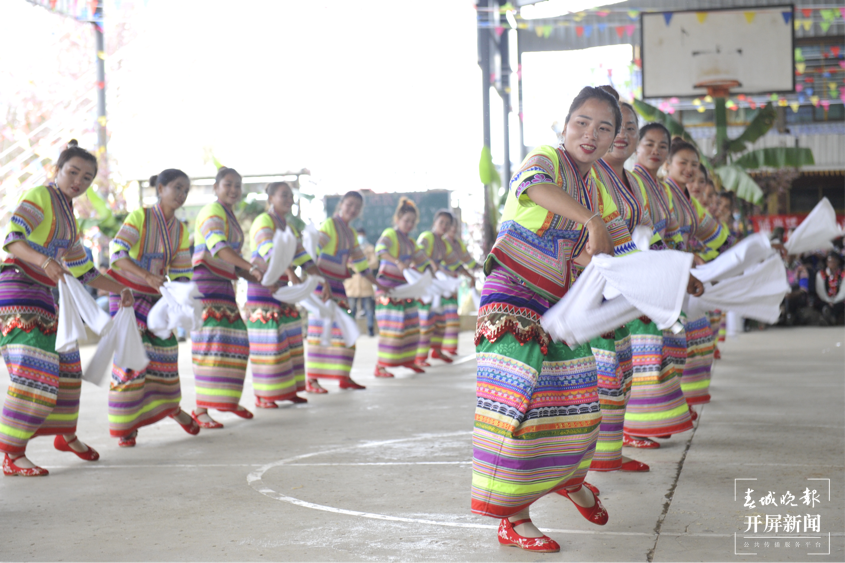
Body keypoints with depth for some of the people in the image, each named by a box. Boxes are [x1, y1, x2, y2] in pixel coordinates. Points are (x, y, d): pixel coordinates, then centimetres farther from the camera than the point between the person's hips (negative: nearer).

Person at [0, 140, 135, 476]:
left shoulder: (68, 217, 19)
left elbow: (84, 272, 24)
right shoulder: (38, 197, -8)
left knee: (65, 363, 18)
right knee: (34, 370, -18)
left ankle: (66, 434, 38)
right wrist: (45, 261, -41)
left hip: (41, 296, 9)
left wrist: (120, 290, 14)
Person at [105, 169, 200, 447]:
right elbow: (117, 252, -24)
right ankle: (124, 425, 1)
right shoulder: (140, 216, -13)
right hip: (127, 292, -5)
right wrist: (147, 276, -37)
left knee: (165, 353, 8)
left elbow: (182, 273, 5)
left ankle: (171, 407, 33)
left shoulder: (180, 231, 5)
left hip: (155, 296, 5)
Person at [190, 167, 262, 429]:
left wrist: (259, 279, 12)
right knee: (211, 342, -15)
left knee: (235, 340, 11)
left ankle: (227, 399, 27)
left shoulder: (232, 218, 21)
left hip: (223, 285, 9)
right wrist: (252, 267, -39)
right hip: (205, 282, -9)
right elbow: (218, 246, -28)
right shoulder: (212, 212, -9)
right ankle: (201, 409, -16)